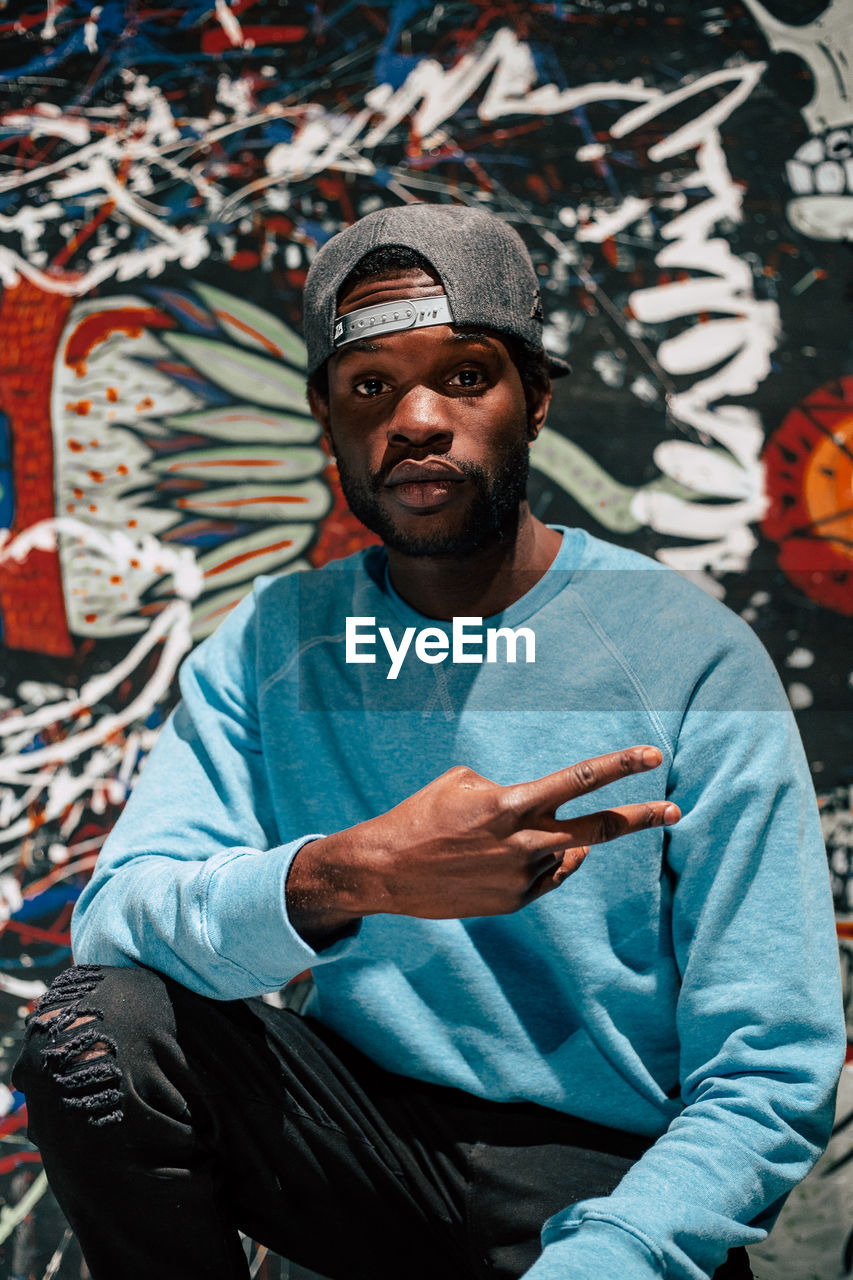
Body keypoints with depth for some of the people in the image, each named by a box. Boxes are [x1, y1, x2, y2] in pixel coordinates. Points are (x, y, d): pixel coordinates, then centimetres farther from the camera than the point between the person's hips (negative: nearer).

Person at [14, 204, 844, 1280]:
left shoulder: (694, 657, -10)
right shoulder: (268, 646, 1)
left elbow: (766, 1082, -12)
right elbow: (112, 917, -12)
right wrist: (345, 876, -31)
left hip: (609, 1174, -3)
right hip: (366, 1134, 3)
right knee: (96, 1026, -20)